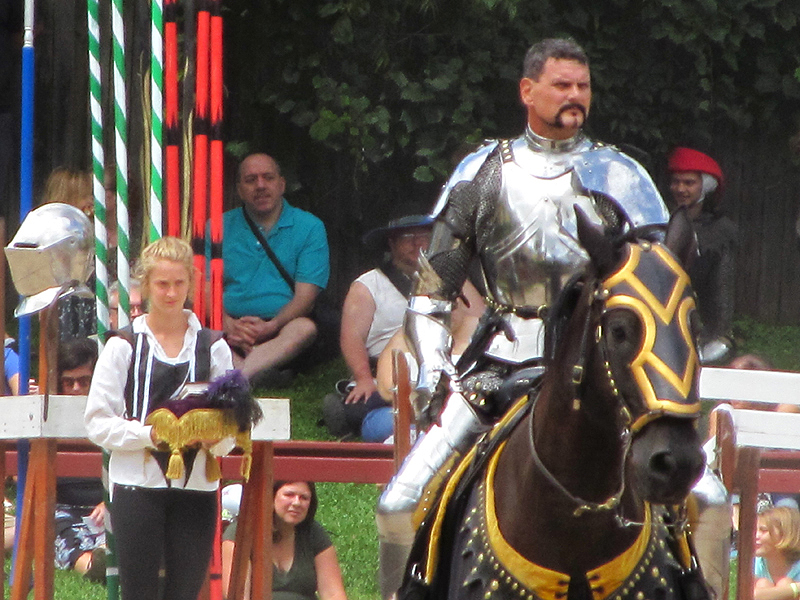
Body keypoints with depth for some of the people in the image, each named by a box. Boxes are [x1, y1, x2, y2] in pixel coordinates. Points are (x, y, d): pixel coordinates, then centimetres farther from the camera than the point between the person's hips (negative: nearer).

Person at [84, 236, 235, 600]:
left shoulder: (212, 347, 10)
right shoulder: (123, 346, 3)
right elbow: (97, 423, -2)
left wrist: (216, 440, -13)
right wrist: (148, 434, -17)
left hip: (195, 487, 2)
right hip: (137, 486, -2)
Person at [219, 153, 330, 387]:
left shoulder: (309, 228, 10)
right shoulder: (220, 227, 15)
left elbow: (305, 296, -1)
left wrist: (271, 326, -20)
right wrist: (229, 324, -17)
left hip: (282, 326, -1)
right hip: (231, 327, 1)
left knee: (305, 328, -35)